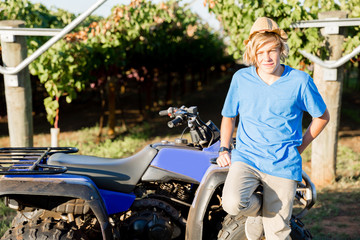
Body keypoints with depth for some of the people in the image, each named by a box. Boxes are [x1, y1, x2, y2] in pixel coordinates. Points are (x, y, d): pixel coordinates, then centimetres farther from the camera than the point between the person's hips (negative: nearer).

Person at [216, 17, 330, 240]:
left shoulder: (300, 81, -4)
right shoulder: (241, 78, 1)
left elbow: (322, 116, 9)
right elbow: (229, 116, 15)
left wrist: (298, 148, 4)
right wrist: (224, 149, 3)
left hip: (283, 165, -1)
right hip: (245, 157, 1)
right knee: (232, 203, -25)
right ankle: (258, 208, 8)